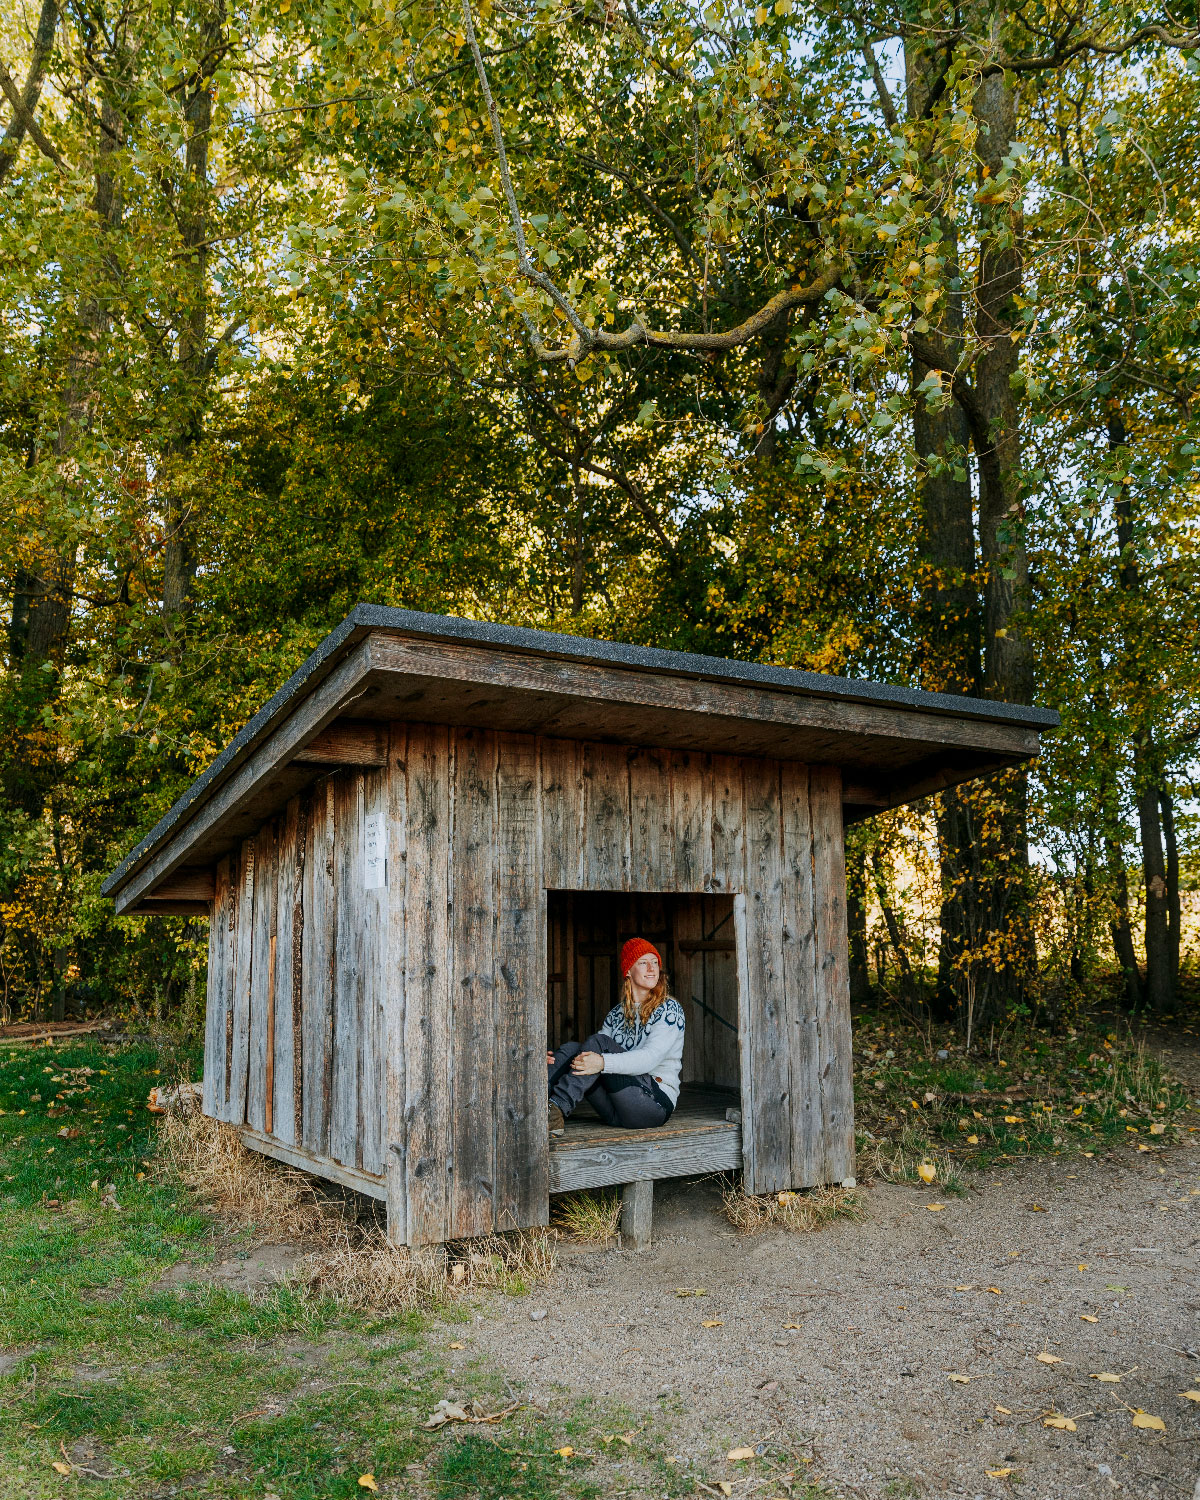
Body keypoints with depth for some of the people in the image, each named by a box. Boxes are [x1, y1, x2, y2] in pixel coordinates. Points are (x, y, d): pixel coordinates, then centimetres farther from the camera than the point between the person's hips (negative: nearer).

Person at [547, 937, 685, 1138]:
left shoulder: (669, 1009, -3)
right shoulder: (617, 1013, 16)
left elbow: (651, 1058, -19)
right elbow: (591, 1057, 9)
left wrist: (603, 1063, -35)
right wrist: (556, 1060, -13)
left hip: (657, 1102, -5)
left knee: (598, 1041, -24)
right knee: (571, 1048, -15)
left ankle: (557, 1108, -40)